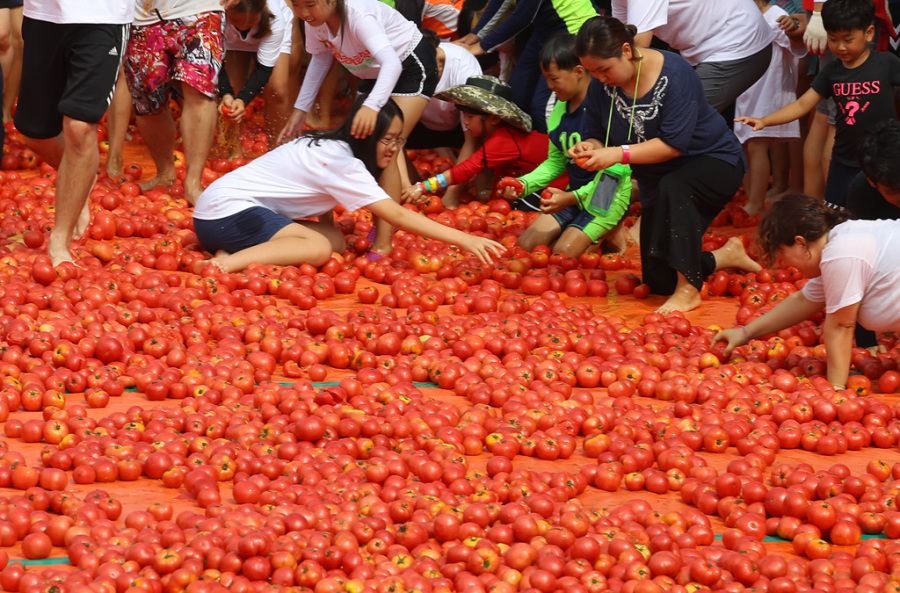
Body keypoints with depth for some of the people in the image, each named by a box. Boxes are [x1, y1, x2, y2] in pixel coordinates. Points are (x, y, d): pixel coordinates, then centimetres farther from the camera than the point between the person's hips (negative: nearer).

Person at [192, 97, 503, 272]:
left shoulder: (335, 148, 10)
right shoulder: (340, 161, -19)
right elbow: (398, 216, -22)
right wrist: (464, 239, -23)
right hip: (226, 208, -10)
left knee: (335, 239, -1)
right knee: (318, 248, -25)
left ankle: (232, 250, -9)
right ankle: (226, 264, -32)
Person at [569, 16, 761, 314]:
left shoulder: (674, 73, -28)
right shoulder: (602, 86, -10)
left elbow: (674, 144, -33)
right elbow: (596, 134, -3)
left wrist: (619, 153, -39)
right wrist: (590, 147, -27)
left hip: (715, 163, -7)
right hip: (657, 180, 7)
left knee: (672, 187, -41)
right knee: (658, 282, 4)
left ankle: (689, 290, -32)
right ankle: (727, 256, 29)